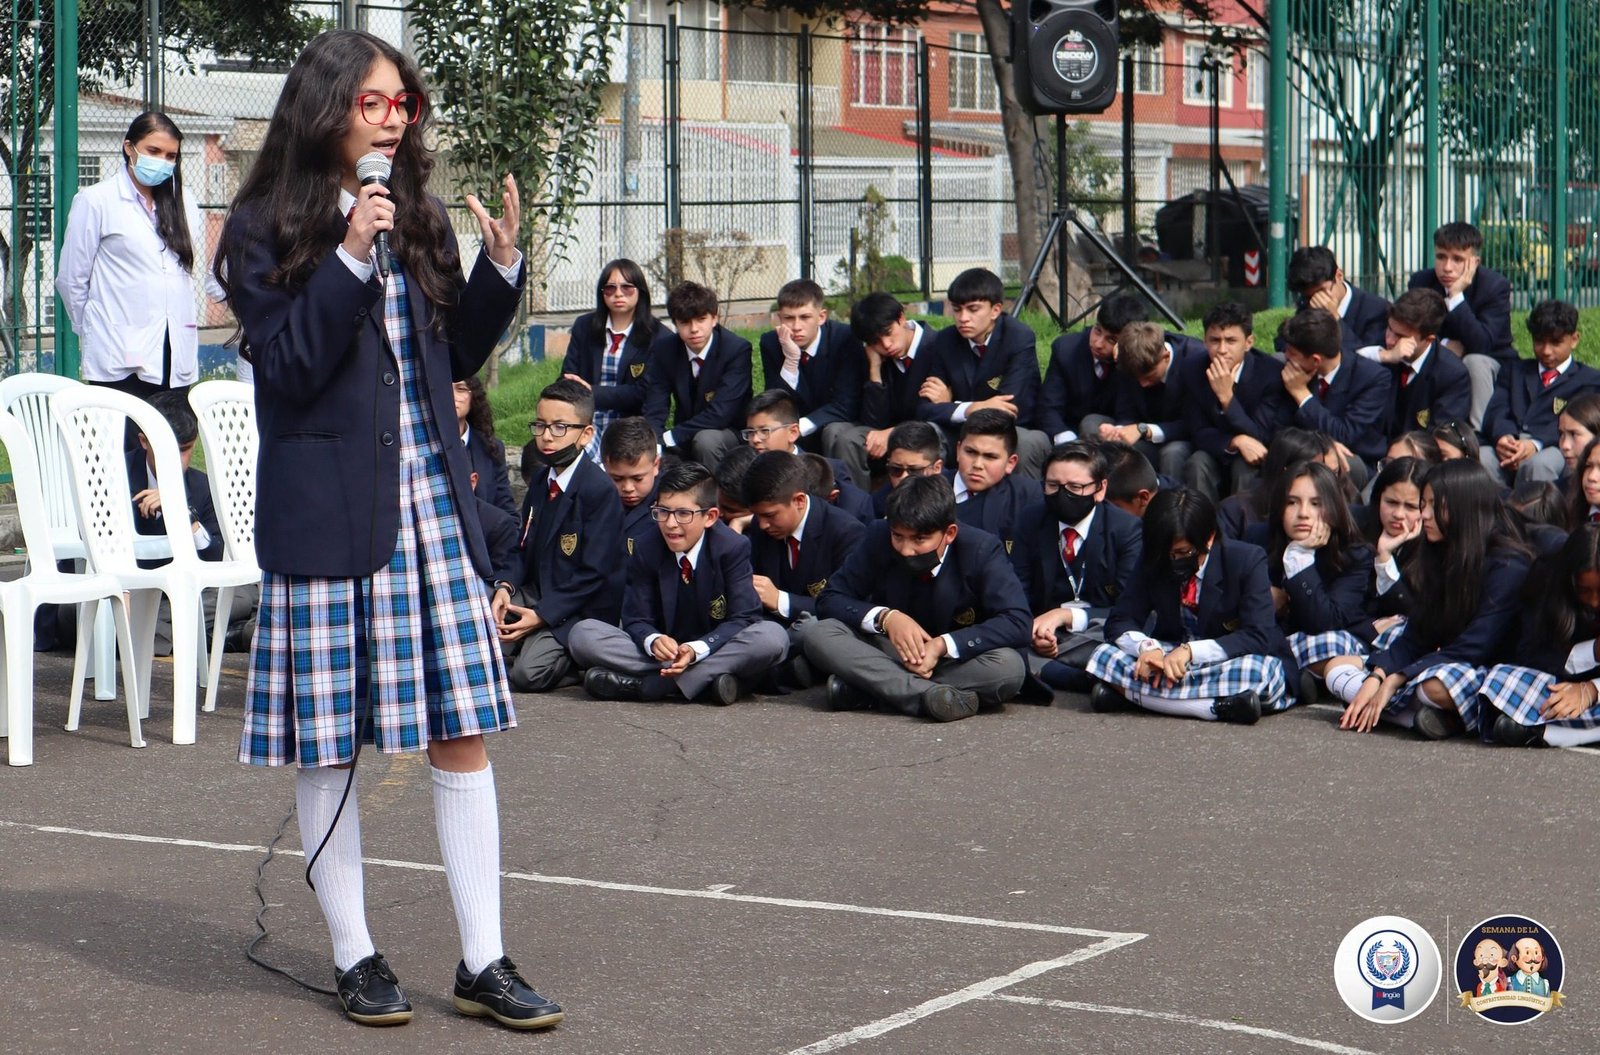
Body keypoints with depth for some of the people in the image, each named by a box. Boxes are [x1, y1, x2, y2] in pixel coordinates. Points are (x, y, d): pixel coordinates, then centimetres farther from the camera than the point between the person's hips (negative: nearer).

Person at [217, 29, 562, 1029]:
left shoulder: (417, 217, 12)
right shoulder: (267, 228, -2)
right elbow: (285, 370, -11)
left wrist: (501, 267, 1)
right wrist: (351, 261, -19)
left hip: (430, 495, 4)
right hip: (326, 506, -4)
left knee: (464, 729, 1)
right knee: (328, 741, 2)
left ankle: (484, 962, 5)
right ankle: (355, 955, 15)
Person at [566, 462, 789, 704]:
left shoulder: (733, 548, -9)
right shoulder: (646, 554, -1)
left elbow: (742, 619, -14)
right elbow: (636, 619, -3)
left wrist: (697, 649, -32)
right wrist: (653, 641, -30)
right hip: (661, 654, 2)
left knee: (773, 637, -33)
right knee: (583, 634, -20)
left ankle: (642, 685, -33)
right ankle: (704, 681, -29)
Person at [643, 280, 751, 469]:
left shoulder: (737, 349, -17)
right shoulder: (663, 349, -4)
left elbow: (720, 413, -25)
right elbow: (654, 411, -8)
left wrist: (669, 437, -28)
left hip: (730, 434, -4)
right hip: (685, 437, 4)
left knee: (706, 439, -35)